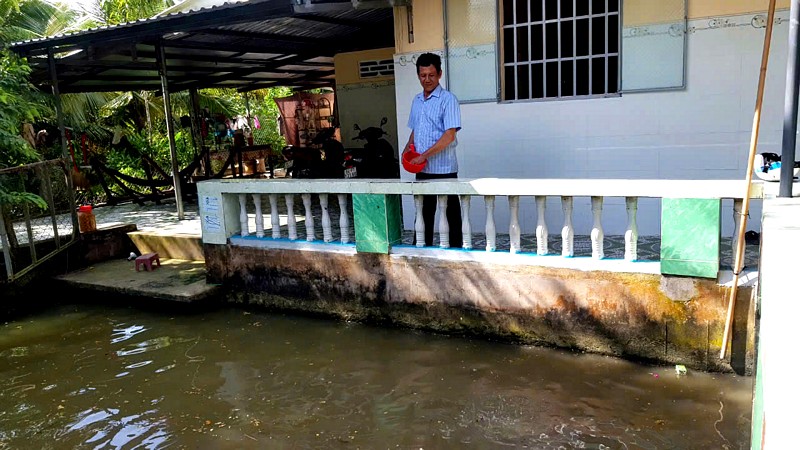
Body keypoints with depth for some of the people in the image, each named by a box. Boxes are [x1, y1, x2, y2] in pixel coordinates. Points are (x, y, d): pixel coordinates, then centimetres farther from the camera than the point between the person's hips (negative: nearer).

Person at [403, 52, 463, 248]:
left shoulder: (447, 99, -8)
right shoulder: (417, 101, 13)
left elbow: (450, 135, -17)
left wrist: (424, 155, -19)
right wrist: (408, 148, 4)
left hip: (443, 168, -7)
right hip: (422, 169, 7)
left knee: (451, 213, 3)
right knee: (424, 211, 14)